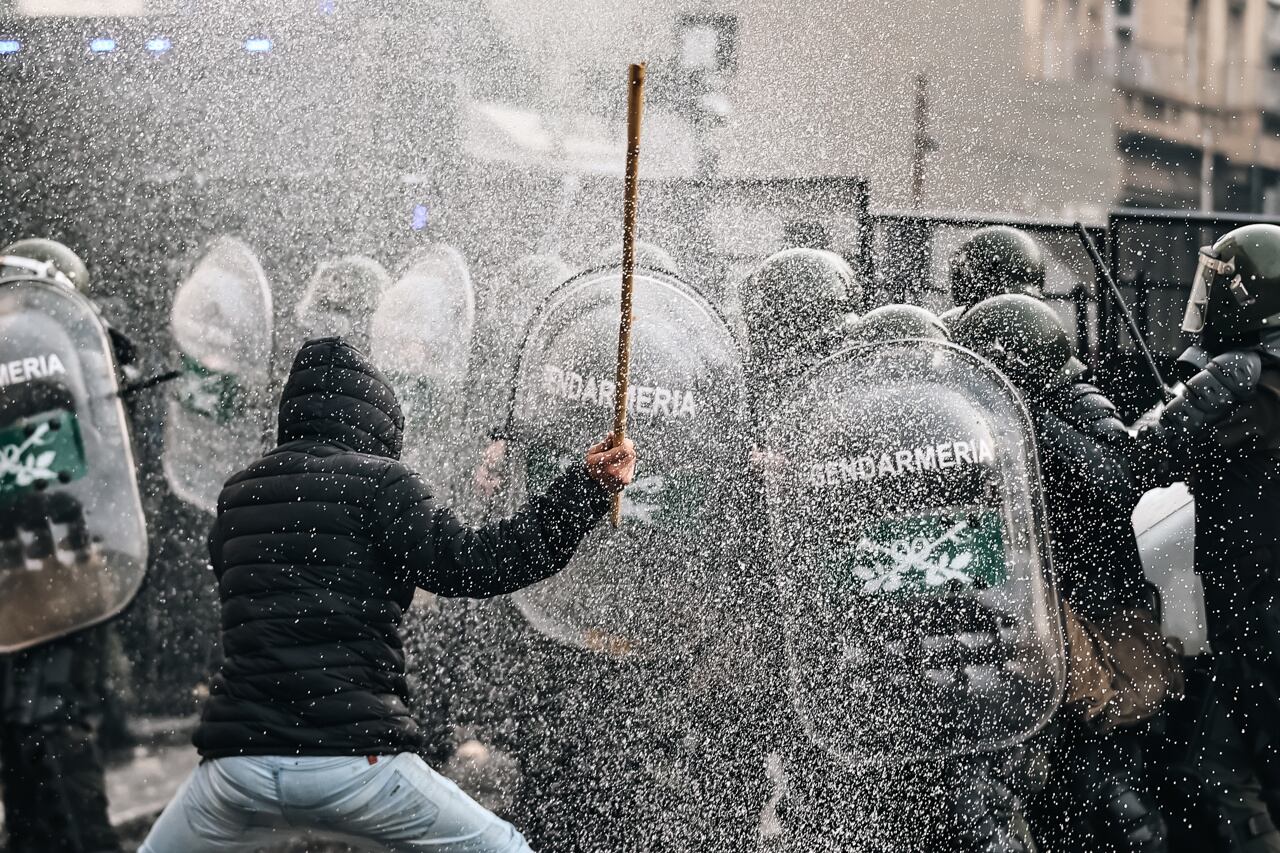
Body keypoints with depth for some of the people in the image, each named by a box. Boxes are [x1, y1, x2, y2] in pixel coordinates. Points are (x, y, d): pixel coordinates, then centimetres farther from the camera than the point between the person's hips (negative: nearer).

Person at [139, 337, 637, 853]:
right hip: (355, 763, -3)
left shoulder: (236, 498, 14)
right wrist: (587, 487, -5)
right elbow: (472, 567, -8)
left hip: (240, 757, 4)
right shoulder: (375, 482, -1)